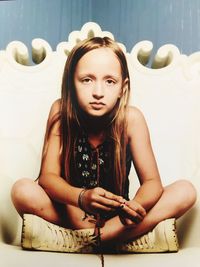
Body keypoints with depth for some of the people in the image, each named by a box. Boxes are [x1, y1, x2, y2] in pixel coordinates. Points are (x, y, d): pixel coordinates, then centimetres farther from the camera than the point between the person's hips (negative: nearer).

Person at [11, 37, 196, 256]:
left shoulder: (131, 118, -15)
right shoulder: (61, 111, -15)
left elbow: (152, 181, -15)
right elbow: (48, 176, -19)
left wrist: (136, 205, -39)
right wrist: (82, 197, -41)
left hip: (115, 216, 1)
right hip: (72, 212, 0)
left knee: (185, 192, -19)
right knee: (22, 190, -28)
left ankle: (84, 240, -20)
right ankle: (119, 239, -14)